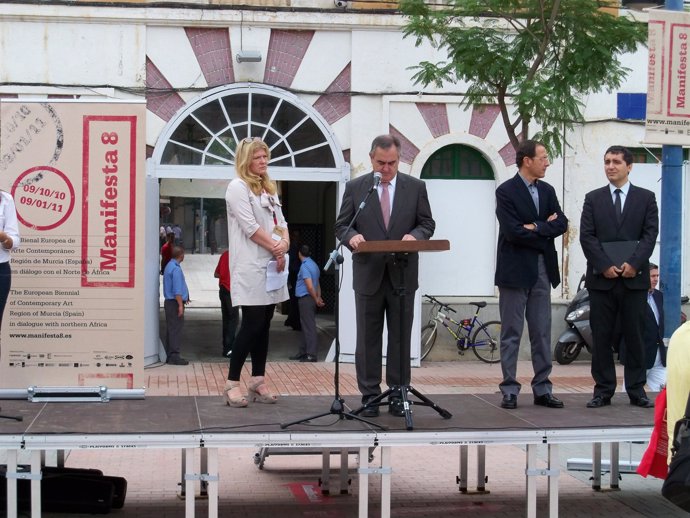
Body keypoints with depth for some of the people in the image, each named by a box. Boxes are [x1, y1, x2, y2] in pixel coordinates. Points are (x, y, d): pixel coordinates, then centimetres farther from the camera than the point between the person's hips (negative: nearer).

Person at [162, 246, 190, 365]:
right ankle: (174, 356, -10)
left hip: (169, 302, 10)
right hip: (175, 302, -10)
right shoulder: (176, 269, -17)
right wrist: (180, 305, -22)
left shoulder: (169, 266, 15)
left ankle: (170, 355, 17)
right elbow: (177, 289, -22)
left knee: (171, 329, 12)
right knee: (176, 329, -9)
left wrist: (184, 298, 33)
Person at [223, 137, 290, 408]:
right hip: (251, 266, -8)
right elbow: (250, 227, -13)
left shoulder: (269, 189, 19)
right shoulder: (238, 187, -6)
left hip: (272, 264, 8)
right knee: (252, 324, -11)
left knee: (263, 325, 7)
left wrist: (285, 243, -5)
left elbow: (281, 221, 16)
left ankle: (258, 381, 11)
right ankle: (232, 384, -5)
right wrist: (276, 248, -10)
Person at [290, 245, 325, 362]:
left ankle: (311, 354, -8)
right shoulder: (313, 264, 14)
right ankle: (303, 352, 23)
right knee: (305, 326, 16)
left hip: (306, 299, -9)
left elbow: (310, 285, -21)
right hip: (310, 299, 9)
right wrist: (318, 297, 9)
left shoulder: (304, 266, -15)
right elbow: (317, 283, 16)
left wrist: (316, 300, -12)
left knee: (309, 327, -8)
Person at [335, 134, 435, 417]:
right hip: (368, 274, 0)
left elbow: (427, 223, 6)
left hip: (402, 275, 1)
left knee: (401, 338, 5)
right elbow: (341, 225, 5)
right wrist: (351, 236, -18)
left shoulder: (415, 187, 5)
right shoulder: (355, 187, 3)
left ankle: (397, 394, 12)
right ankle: (370, 395, 10)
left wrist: (414, 235, -15)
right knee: (368, 338, 4)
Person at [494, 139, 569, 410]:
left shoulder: (547, 191, 12)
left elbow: (561, 224, 1)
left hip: (542, 270, 6)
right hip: (515, 270, -6)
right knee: (511, 334, 1)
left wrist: (535, 227, -12)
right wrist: (546, 230, -7)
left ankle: (542, 389, 13)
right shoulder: (506, 191, -8)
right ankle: (509, 390, 6)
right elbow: (512, 231, -17)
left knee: (542, 333, 8)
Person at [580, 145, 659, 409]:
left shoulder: (646, 198, 8)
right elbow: (586, 236, 1)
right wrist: (604, 266, -11)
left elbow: (650, 234, 0)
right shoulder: (593, 198, 10)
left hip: (634, 278, -1)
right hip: (601, 278, 1)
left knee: (634, 335, 3)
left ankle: (636, 390, 10)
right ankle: (603, 390, 9)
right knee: (601, 337, 2)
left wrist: (634, 263, -13)